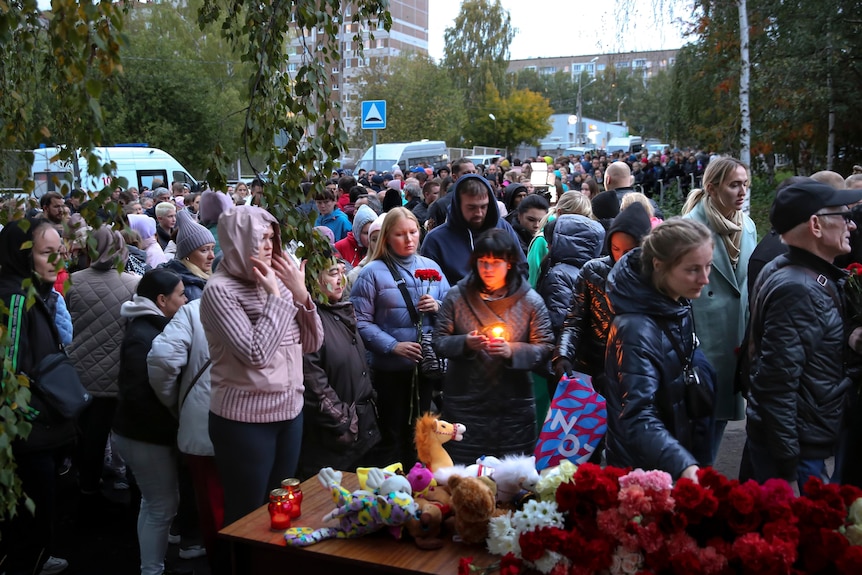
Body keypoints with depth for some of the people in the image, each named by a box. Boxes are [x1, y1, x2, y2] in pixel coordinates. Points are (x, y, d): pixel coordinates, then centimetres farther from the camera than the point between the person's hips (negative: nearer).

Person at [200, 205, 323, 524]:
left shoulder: (277, 281, 6)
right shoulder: (220, 290, -14)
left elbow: (312, 343, 7)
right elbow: (256, 353, -23)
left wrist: (301, 294, -7)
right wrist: (276, 297, -17)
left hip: (290, 411, 6)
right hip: (245, 419, -6)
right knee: (247, 515, 7)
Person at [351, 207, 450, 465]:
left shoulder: (431, 266, 6)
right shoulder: (373, 272, -8)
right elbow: (361, 321, -14)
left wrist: (438, 307, -10)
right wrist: (392, 346, -21)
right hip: (390, 368, -4)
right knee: (393, 436, 9)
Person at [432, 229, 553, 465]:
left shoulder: (530, 301, 1)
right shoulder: (456, 296, 3)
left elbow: (545, 347, -2)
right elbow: (440, 341, 3)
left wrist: (512, 351, -19)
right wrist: (464, 343, -16)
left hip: (514, 407, 0)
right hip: (465, 403, 0)